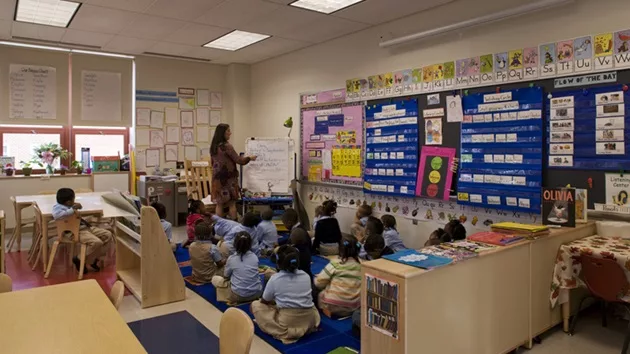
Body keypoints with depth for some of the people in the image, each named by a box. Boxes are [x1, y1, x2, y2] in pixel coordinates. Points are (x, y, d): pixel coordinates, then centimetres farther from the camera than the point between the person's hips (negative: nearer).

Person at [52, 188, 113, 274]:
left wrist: (75, 206, 9)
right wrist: (72, 210, -27)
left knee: (108, 235, 6)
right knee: (97, 242, -30)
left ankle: (95, 258, 12)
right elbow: (56, 215, -35)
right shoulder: (58, 207, -12)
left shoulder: (67, 205, 13)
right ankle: (80, 260, -6)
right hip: (76, 232, -10)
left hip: (85, 227, 10)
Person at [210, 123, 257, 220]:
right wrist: (249, 158, 5)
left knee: (219, 204, 7)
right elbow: (238, 160, -9)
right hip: (228, 178, -7)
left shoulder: (213, 146, 9)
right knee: (231, 203, 1)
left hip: (217, 178, 7)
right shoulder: (226, 146, -13)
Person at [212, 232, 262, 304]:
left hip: (239, 296, -4)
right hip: (257, 293, 4)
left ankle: (233, 300, 10)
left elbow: (226, 277, 7)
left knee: (214, 279, 13)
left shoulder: (231, 259, -8)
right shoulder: (255, 257, 0)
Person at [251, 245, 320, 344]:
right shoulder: (306, 276, 2)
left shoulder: (275, 278, -8)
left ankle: (283, 332, 13)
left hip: (287, 323, -5)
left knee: (255, 304, 13)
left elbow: (264, 301, 5)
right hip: (309, 321, 5)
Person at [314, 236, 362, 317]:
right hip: (353, 308, 4)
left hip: (333, 306, -4)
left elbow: (318, 283, -5)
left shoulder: (335, 264, -11)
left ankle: (328, 310, 11)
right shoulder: (361, 267, -1)